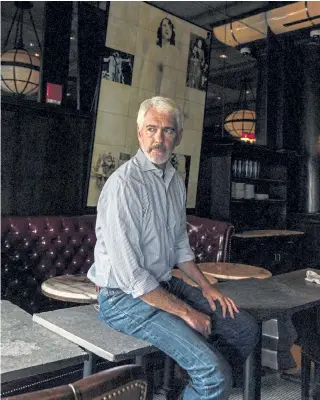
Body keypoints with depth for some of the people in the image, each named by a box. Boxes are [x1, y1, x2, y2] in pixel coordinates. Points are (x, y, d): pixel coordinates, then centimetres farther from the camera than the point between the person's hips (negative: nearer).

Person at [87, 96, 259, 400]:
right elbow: (130, 276, -23)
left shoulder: (175, 181, 7)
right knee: (214, 372, -21)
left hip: (166, 284, 9)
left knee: (245, 329, 8)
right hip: (126, 298, -8)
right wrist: (186, 312, -16)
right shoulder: (124, 184, -21)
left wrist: (205, 286, 6)